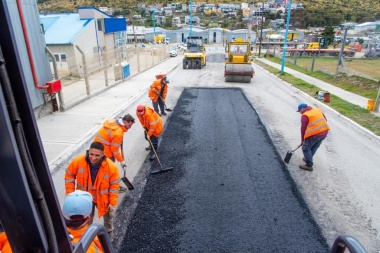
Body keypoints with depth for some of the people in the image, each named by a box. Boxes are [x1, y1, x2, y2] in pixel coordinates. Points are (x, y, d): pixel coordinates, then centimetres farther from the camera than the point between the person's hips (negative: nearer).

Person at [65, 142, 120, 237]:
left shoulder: (111, 167, -31)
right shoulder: (78, 161, -27)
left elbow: (114, 186, -18)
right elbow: (69, 176, -8)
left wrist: (112, 203, -14)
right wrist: (70, 194, -9)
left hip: (103, 198, 0)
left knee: (108, 217, 27)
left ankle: (109, 232, 59)